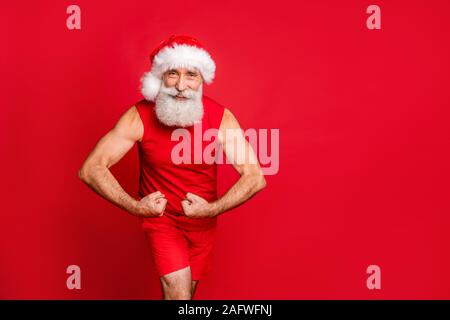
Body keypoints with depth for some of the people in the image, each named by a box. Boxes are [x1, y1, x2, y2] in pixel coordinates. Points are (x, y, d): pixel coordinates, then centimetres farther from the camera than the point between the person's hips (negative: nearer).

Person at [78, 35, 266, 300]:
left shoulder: (221, 117, -18)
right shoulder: (140, 116, -19)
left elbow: (256, 178, -19)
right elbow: (90, 169, -17)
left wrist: (211, 209, -24)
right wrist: (134, 207, -22)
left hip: (204, 222, 2)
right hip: (161, 218, -2)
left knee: (187, 290, 20)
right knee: (178, 292, -15)